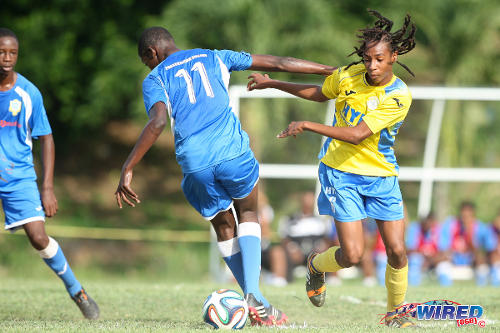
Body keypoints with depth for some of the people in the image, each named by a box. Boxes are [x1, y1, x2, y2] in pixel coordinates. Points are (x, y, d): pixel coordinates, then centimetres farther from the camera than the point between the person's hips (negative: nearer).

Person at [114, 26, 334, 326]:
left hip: (195, 164, -1)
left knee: (224, 228, 21)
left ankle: (257, 301, 12)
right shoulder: (214, 58, 19)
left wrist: (128, 169, -12)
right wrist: (330, 71, 25)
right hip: (233, 152, 1)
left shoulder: (155, 79, 10)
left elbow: (158, 122, -11)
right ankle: (253, 294, 0)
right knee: (248, 215, 22)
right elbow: (276, 63, 19)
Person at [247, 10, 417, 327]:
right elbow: (320, 93, 16)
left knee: (397, 251, -5)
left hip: (381, 175, 0)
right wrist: (272, 83, 22)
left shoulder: (399, 96, -17)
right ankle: (317, 265, 25)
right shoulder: (348, 75, -7)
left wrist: (307, 126, -29)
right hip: (341, 171, 0)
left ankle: (395, 312, 19)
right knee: (352, 255, -10)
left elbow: (357, 134, -26)